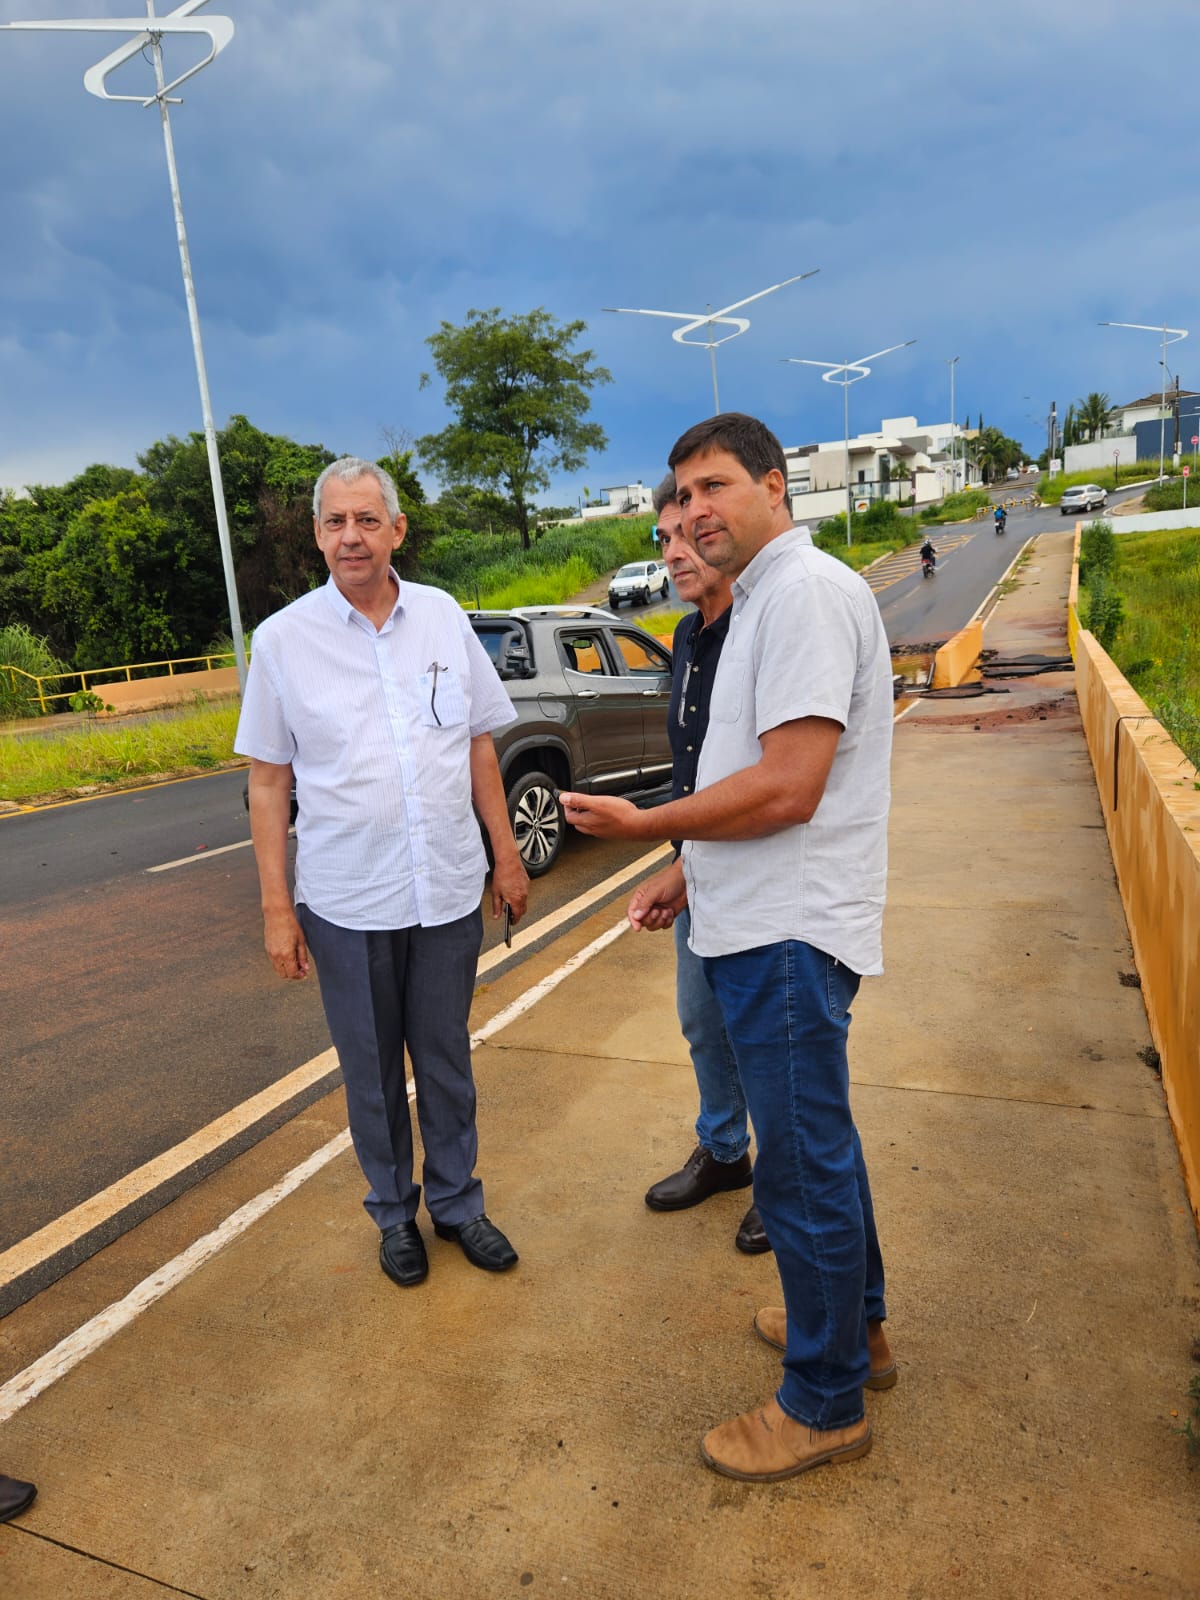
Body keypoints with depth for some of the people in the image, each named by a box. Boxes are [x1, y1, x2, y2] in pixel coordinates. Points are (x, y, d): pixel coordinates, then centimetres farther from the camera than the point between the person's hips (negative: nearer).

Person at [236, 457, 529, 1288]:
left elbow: (479, 747, 8)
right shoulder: (283, 639, -4)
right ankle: (395, 1212, 36)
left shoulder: (444, 617, 1)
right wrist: (277, 907, -3)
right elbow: (268, 781, -1)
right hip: (347, 904, -1)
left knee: (447, 1062, 15)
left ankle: (457, 1202, 36)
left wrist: (506, 855, 8)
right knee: (373, 1073, 14)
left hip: (449, 892, 2)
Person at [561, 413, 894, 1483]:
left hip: (789, 934, -11)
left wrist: (645, 825, -14)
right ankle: (855, 1324, 42)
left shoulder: (806, 592, -16)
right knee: (817, 1143, 23)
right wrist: (692, 870, 18)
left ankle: (825, 1404, 23)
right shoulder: (762, 599, 17)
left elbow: (787, 789, -24)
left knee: (803, 1165, 3)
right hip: (766, 920, 11)